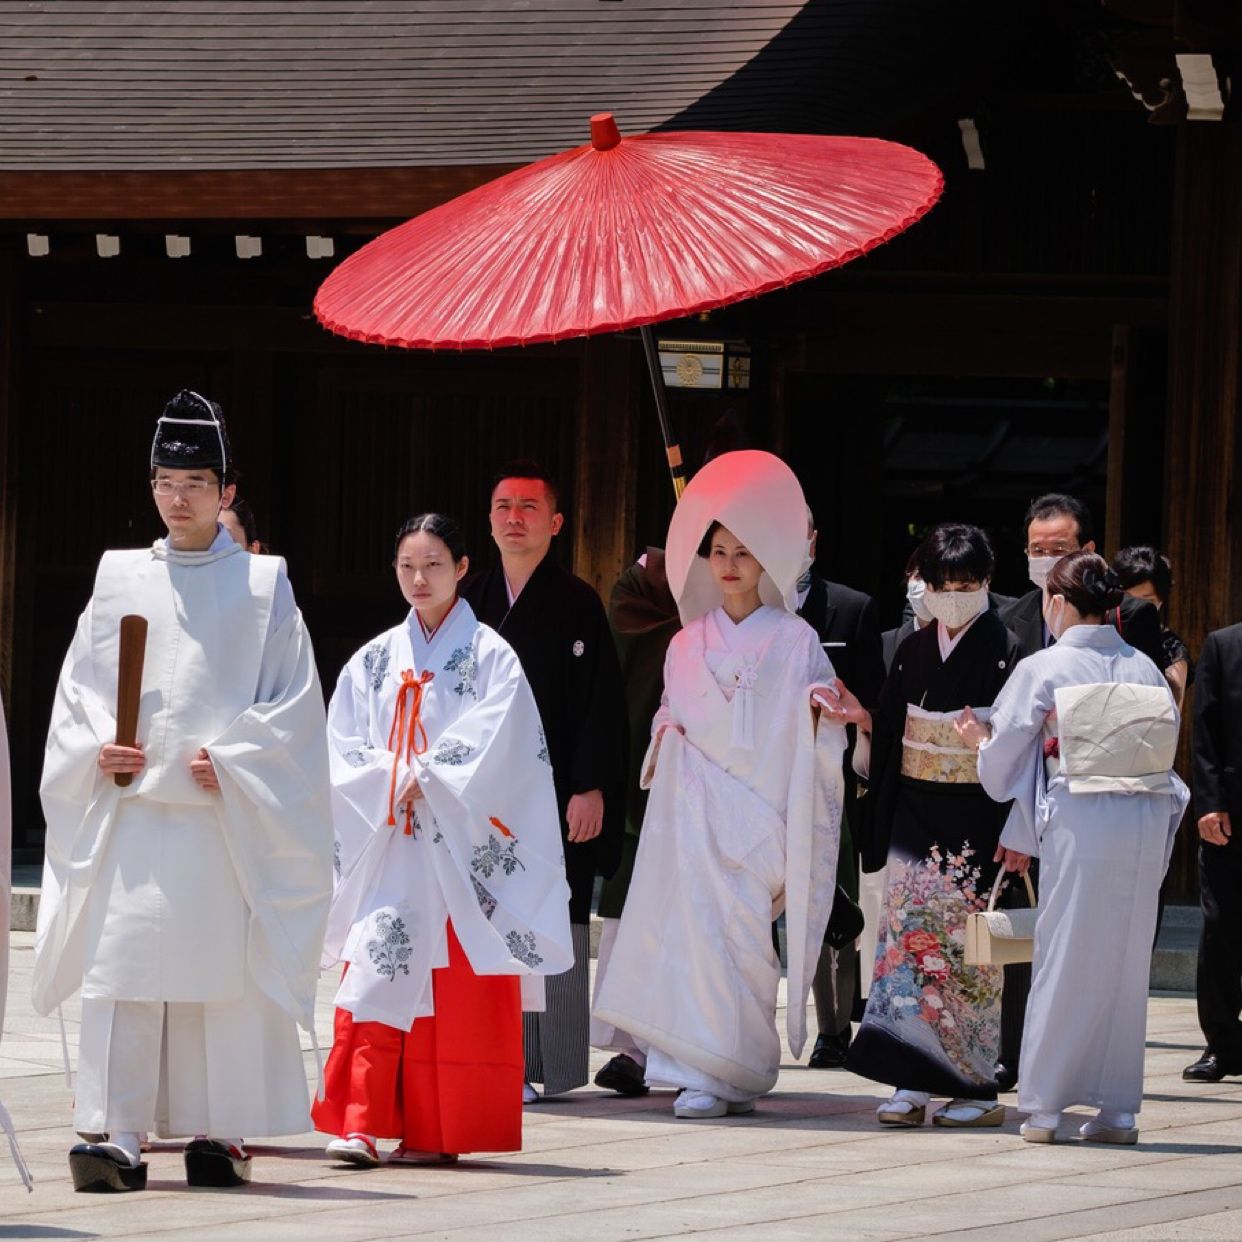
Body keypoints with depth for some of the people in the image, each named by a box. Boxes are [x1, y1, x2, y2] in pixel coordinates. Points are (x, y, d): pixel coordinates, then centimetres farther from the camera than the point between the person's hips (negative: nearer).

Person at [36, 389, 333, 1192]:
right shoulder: (119, 579, 11)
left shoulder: (263, 586, 5)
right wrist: (96, 750, -6)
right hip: (128, 811, 2)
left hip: (224, 818, -2)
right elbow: (77, 686, 12)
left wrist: (230, 760, -11)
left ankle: (218, 1133, 7)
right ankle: (118, 1136, -7)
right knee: (121, 973, -6)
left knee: (224, 971, -1)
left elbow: (293, 703, 1)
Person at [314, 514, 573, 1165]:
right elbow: (343, 752, 6)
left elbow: (491, 748, -9)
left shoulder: (489, 657, 2)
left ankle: (436, 1130, 1)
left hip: (457, 848, -3)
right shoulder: (373, 660, 12)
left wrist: (425, 781, -12)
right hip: (383, 846, 3)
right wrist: (393, 784, -9)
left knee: (455, 992, -2)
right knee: (377, 977, -6)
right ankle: (361, 1123, -10)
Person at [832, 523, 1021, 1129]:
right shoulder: (913, 651, 11)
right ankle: (912, 1083, -1)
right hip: (913, 817, 5)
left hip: (974, 819, -5)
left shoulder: (1005, 652, -5)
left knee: (965, 948, -3)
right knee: (907, 937, -1)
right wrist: (862, 718, -3)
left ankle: (976, 1086, 2)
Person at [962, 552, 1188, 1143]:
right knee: (1127, 962, 9)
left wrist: (981, 741, 26)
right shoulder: (1145, 668, 9)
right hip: (1148, 825, 3)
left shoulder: (1044, 668, -2)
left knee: (1066, 959, 4)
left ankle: (1044, 1107, 5)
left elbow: (1005, 760, 2)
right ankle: (1117, 1108, 9)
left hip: (1079, 824, -3)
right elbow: (1166, 751, 12)